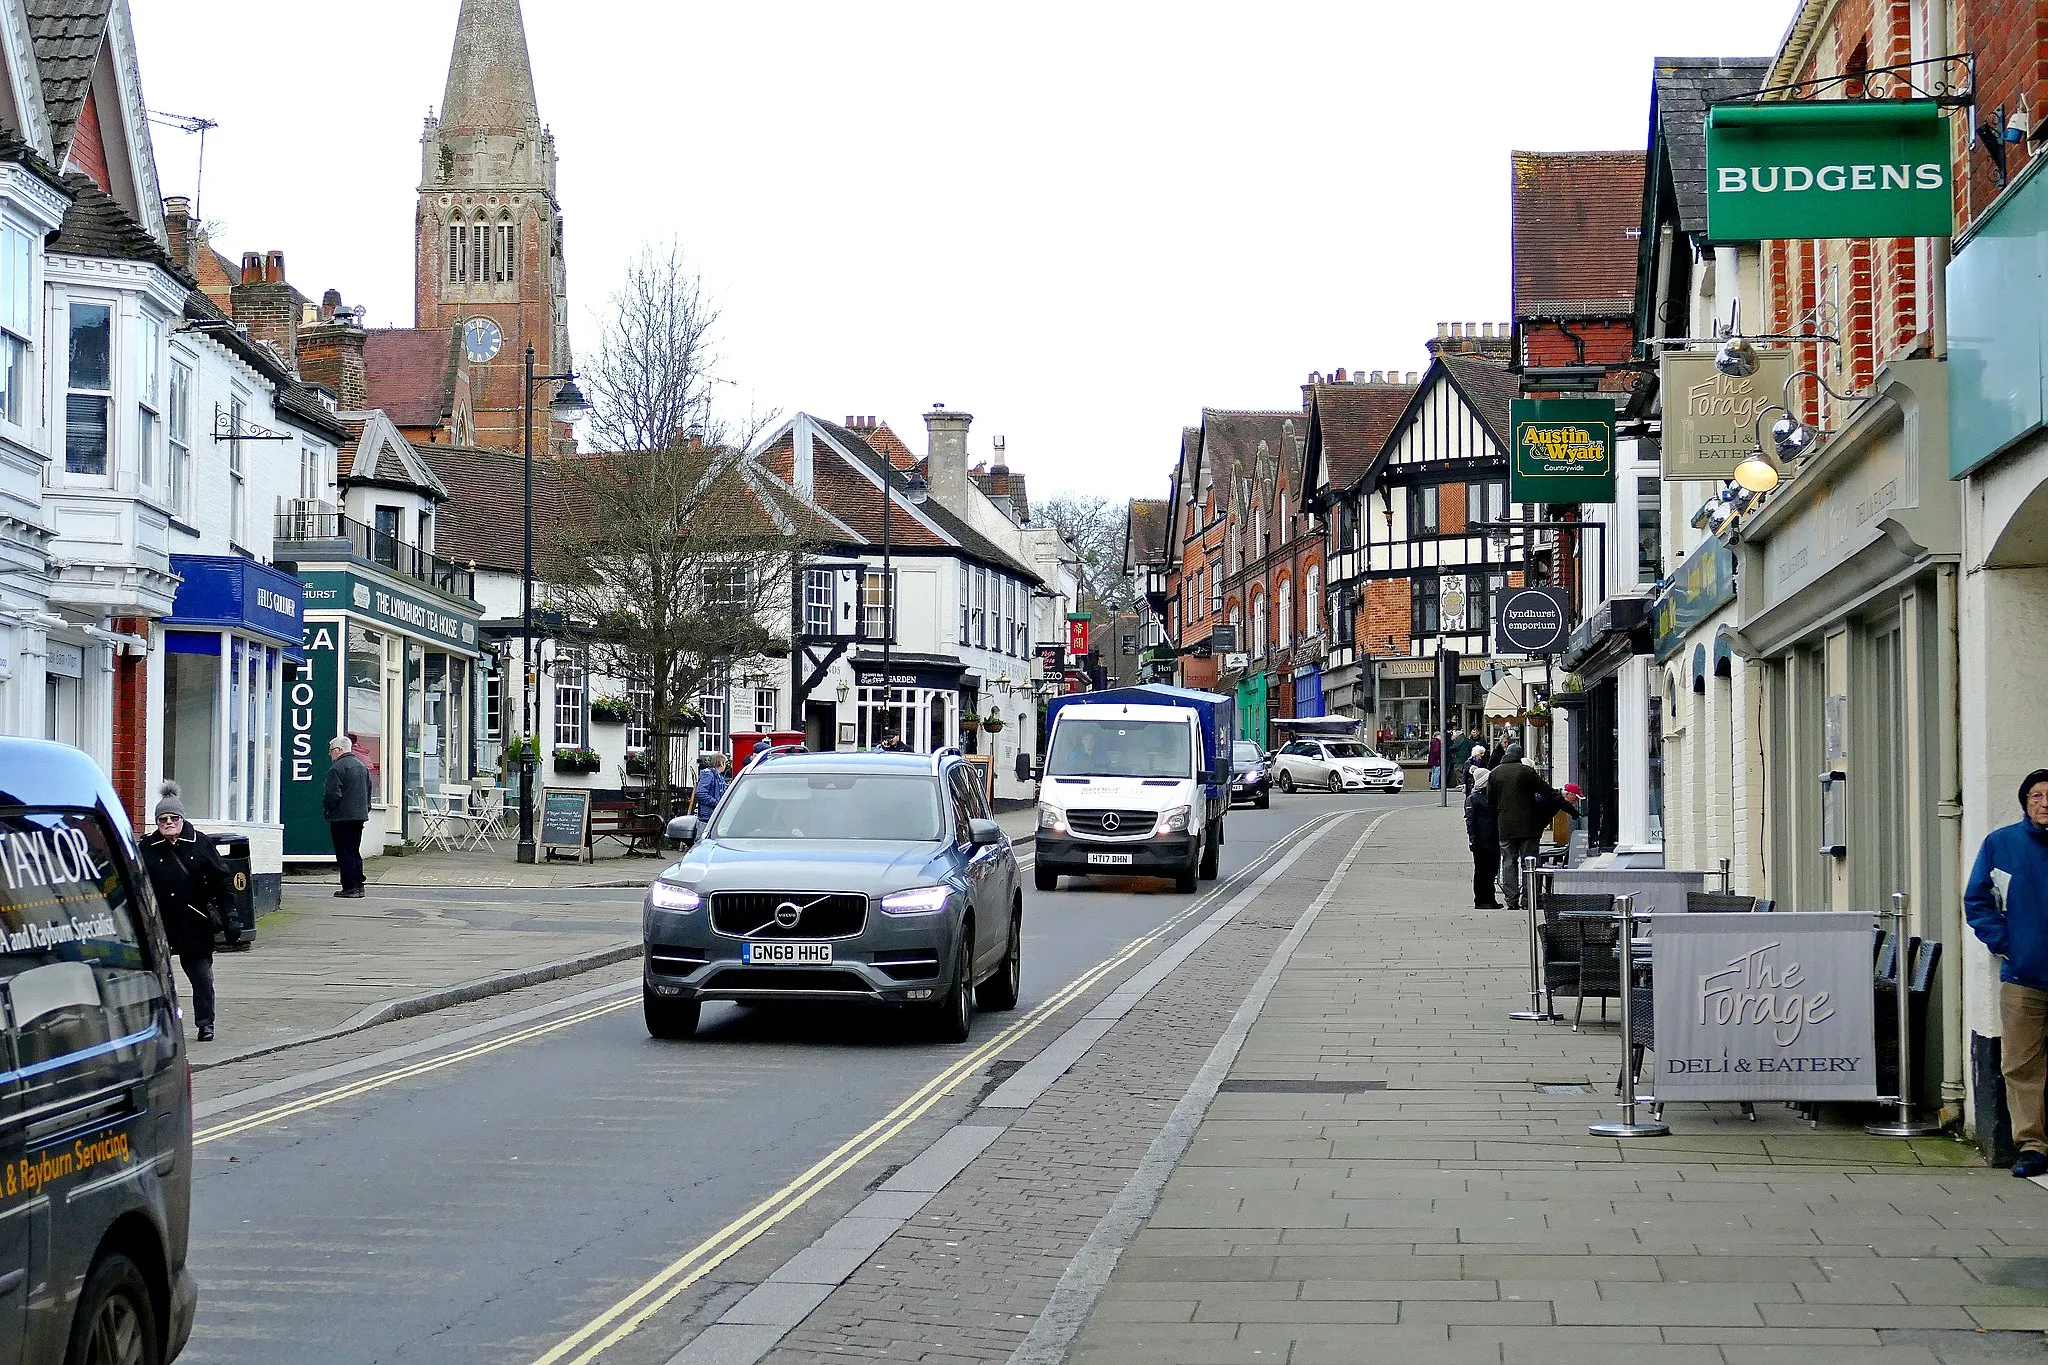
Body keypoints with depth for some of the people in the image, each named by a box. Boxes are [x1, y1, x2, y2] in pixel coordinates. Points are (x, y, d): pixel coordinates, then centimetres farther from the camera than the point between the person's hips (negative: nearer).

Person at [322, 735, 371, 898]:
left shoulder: (337, 768, -13)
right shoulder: (362, 766, 14)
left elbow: (332, 795, -18)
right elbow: (368, 791, 19)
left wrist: (326, 809, -3)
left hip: (341, 817, -8)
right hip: (360, 815, 8)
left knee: (345, 853, -4)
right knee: (354, 851, 14)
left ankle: (350, 887, -6)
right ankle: (358, 886, 13)